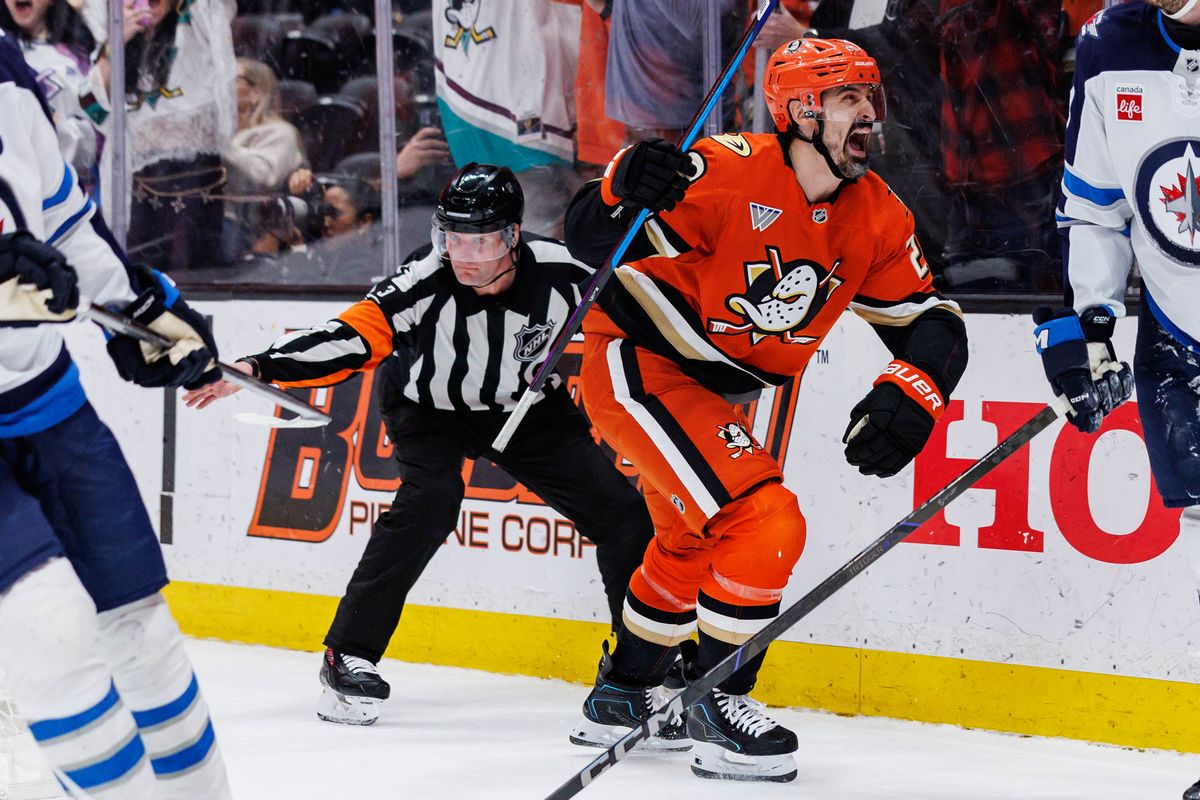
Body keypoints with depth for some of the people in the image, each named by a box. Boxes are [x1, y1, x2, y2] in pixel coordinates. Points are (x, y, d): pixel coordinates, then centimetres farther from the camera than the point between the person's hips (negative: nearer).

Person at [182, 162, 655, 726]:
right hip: (427, 406, -3)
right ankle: (348, 655, -21)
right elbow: (348, 340, -35)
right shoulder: (425, 282, -31)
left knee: (622, 512, -5)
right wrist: (257, 369, -45)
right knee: (431, 501, -30)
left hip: (523, 409, 3)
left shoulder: (559, 277, -26)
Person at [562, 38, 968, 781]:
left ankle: (623, 692, 49)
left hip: (720, 390, 9)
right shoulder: (726, 174, -27)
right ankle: (717, 701, -6)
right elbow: (587, 238, -28)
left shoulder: (876, 217, -7)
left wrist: (912, 393, -23)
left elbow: (933, 321, -3)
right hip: (641, 365, -9)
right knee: (764, 524, -21)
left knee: (693, 545, 27)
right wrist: (622, 191, -50)